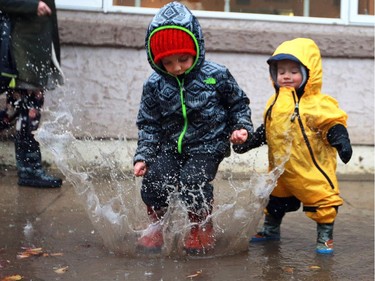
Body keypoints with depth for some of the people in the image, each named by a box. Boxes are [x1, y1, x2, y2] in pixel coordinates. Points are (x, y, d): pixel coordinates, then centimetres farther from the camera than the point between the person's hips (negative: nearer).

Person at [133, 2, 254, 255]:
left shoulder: (216, 76, -10)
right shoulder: (155, 85, -5)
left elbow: (239, 103, 7)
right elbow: (149, 124, 3)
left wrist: (241, 127, -5)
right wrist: (143, 156, -4)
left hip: (207, 146, -3)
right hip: (170, 146, 3)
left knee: (193, 181, -22)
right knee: (154, 179, -15)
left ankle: (202, 230, 7)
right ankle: (156, 228, 13)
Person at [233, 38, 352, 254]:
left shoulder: (319, 104, -16)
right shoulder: (274, 104, 6)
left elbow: (334, 126, -17)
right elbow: (266, 131, 17)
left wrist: (342, 143, -31)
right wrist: (247, 143, 17)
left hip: (312, 171, -6)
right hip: (281, 171, 6)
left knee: (322, 203, 0)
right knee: (275, 201, 21)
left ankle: (325, 238, 18)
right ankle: (271, 231, 42)